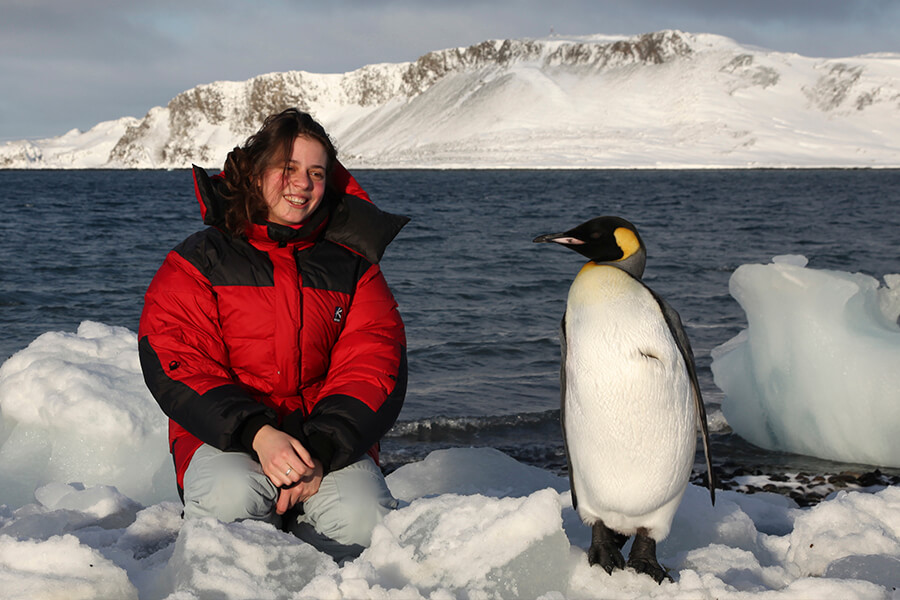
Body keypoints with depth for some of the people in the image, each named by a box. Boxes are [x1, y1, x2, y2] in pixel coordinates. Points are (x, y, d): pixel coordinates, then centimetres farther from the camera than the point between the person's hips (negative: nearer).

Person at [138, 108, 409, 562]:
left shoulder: (353, 267, 10)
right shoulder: (199, 260, 4)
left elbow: (373, 367, 0)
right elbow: (174, 365, -7)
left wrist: (322, 450, -18)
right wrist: (257, 433, -24)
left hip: (329, 438, 2)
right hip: (223, 434, -2)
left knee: (363, 521, -27)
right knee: (234, 498, -35)